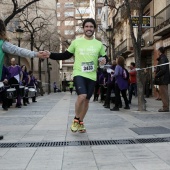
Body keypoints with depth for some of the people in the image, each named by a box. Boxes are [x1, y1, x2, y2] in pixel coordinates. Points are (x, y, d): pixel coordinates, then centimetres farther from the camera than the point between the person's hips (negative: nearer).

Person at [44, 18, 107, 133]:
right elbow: (65, 55, 8)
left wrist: (104, 60, -10)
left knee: (86, 100, 9)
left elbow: (104, 57, 15)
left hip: (92, 76, 3)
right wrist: (51, 55, -2)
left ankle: (80, 122, 30)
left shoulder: (99, 44, 6)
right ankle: (76, 120, 1)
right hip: (79, 74, -3)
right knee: (82, 96, -23)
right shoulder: (76, 42, 3)